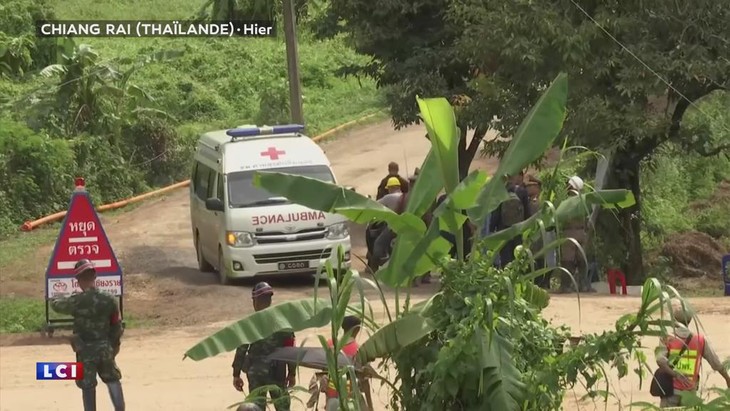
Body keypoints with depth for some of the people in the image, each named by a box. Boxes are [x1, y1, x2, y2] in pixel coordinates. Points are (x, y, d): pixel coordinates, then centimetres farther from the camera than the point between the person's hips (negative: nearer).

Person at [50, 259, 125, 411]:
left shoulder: (77, 301, -17)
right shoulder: (109, 300, -6)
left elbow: (57, 306, 3)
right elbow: (117, 326, 3)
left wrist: (55, 300, 27)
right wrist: (114, 346, 17)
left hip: (85, 350, -4)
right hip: (105, 348, 4)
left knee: (88, 386, 6)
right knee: (113, 380, 20)